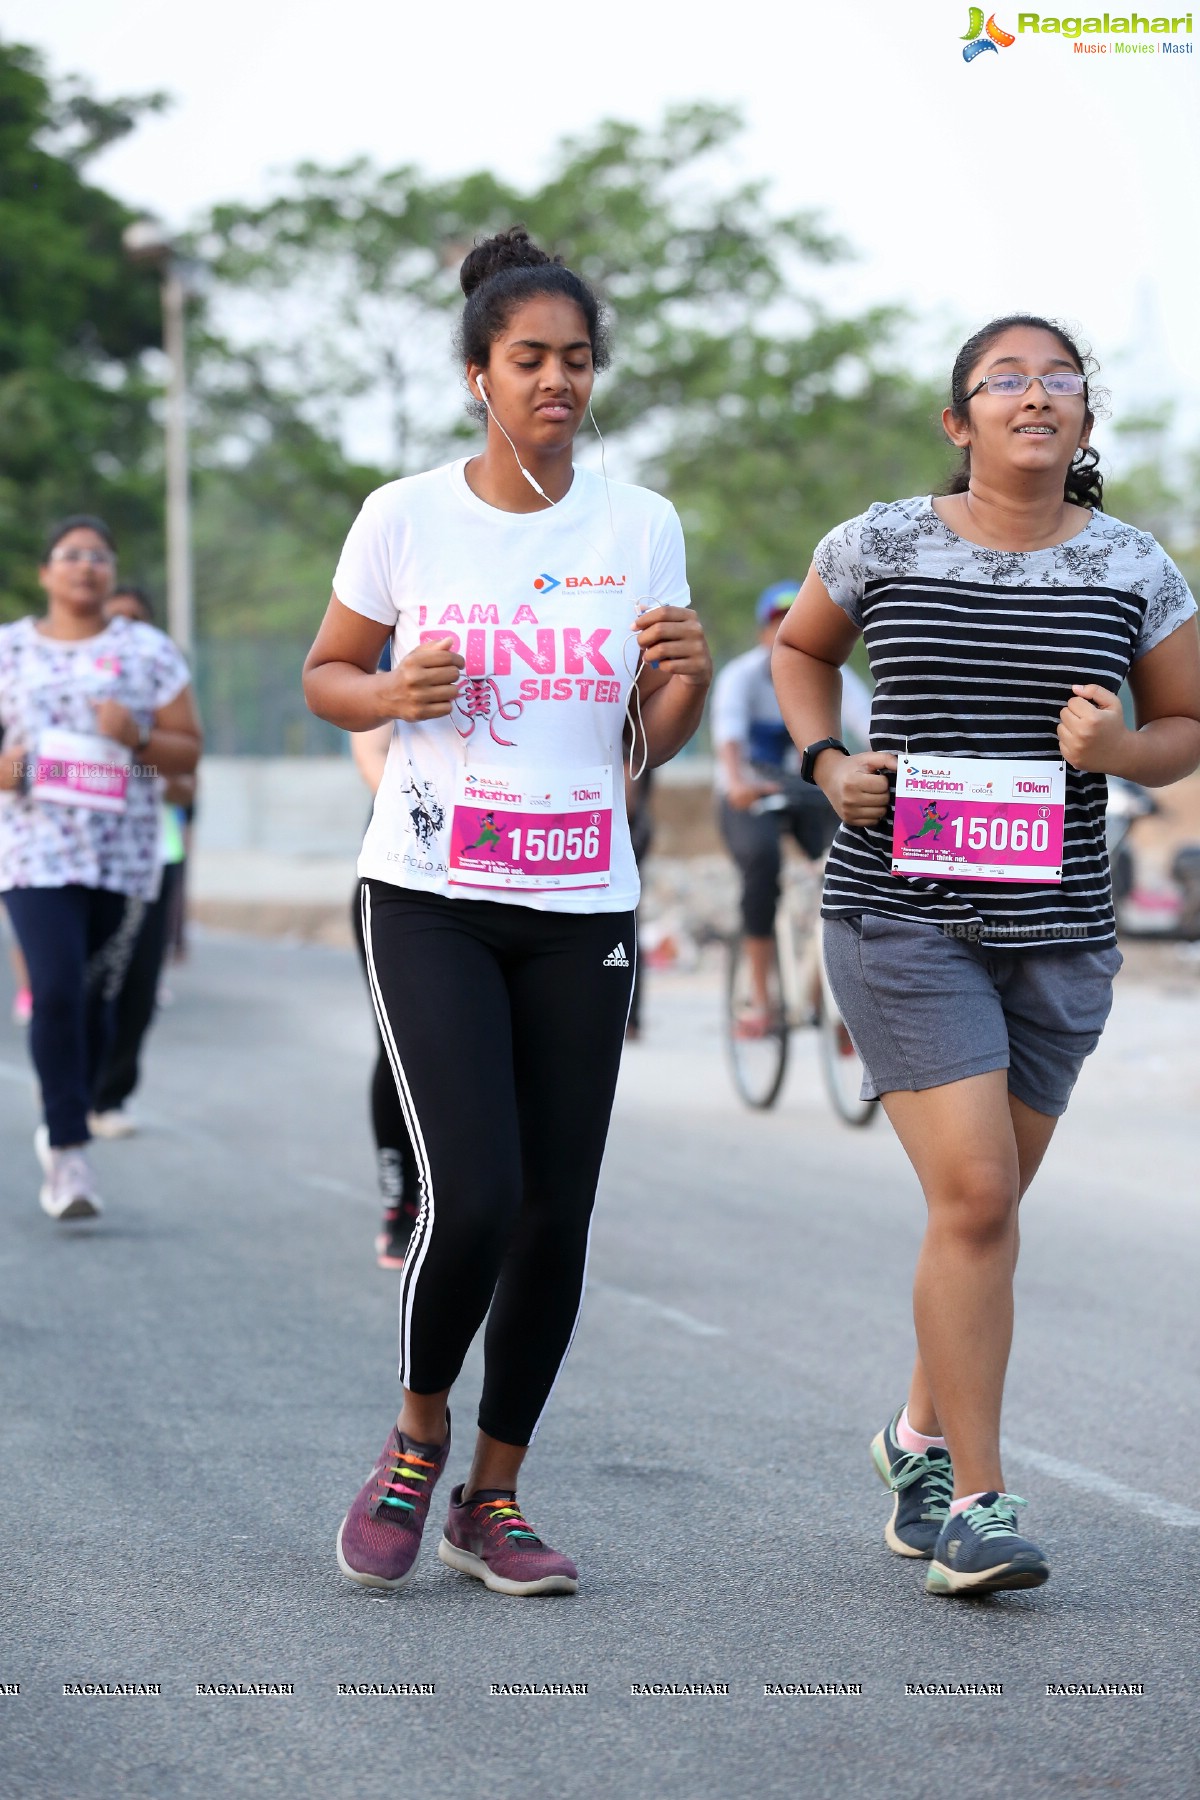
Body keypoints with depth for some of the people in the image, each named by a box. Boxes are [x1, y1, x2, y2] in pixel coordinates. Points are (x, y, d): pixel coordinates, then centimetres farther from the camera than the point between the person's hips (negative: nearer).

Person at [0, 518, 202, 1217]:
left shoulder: (150, 652, 7)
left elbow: (188, 752, 7)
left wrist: (138, 739, -13)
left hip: (124, 854, 2)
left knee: (97, 998, 7)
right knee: (57, 989, -16)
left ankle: (60, 1130, 26)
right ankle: (70, 1149, -14)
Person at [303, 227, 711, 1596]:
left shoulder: (640, 528, 5)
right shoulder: (407, 517, -1)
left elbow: (655, 742, 9)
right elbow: (326, 674, 10)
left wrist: (687, 677, -13)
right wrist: (394, 694, -11)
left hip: (581, 913, 3)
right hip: (430, 902, -3)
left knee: (556, 1216, 2)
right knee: (473, 1198, -16)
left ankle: (493, 1496, 19)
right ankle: (417, 1436, 12)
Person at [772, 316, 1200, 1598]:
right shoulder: (882, 545, 0)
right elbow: (799, 647, 18)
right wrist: (826, 763, 1)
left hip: (1057, 928, 3)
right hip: (902, 914, -3)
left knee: (983, 1204, 12)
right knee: (974, 1197, -13)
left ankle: (923, 1433, 35)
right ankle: (975, 1502, -6)